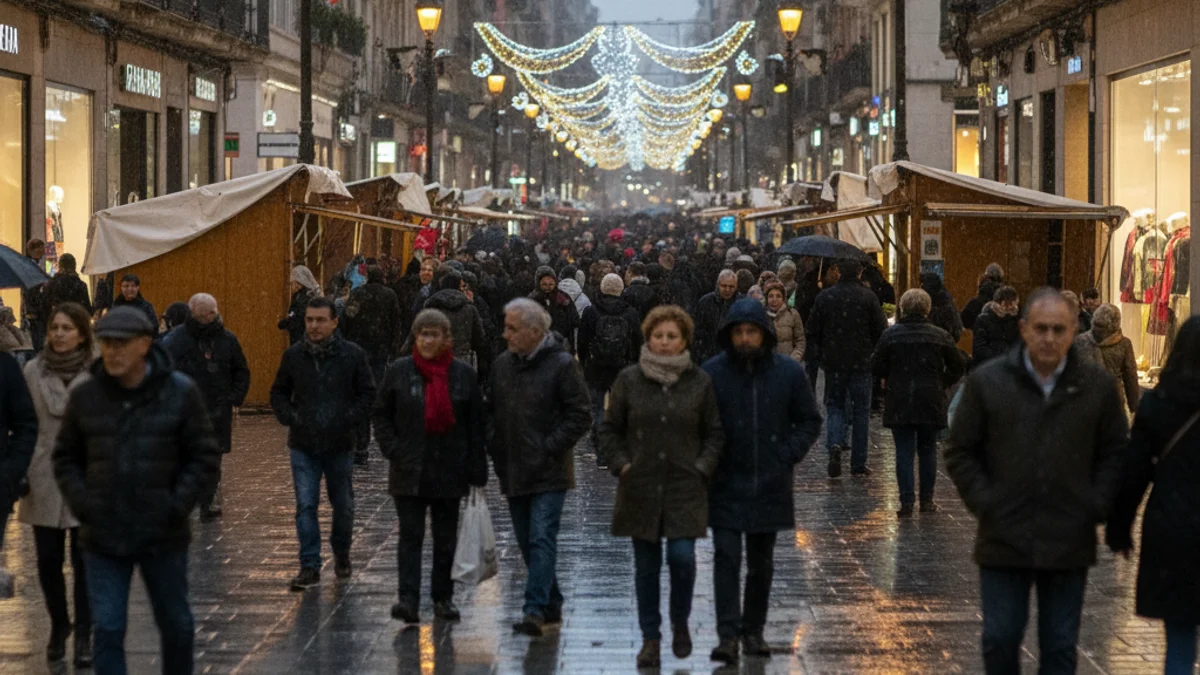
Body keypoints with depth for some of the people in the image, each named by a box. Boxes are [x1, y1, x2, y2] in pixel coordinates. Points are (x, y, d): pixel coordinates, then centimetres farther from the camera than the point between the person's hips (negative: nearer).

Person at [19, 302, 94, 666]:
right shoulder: (33, 370, 2)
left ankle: (83, 636, 10)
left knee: (85, 561, 0)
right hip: (44, 479, 2)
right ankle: (58, 625, 28)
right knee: (48, 559, 8)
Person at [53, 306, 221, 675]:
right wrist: (82, 505, -7)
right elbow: (66, 458, 8)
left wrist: (176, 507, -13)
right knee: (107, 630, -2)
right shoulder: (84, 396, -1)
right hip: (103, 538, 1)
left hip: (163, 537, -1)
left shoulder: (180, 393, -6)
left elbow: (204, 457, -4)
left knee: (176, 624, 13)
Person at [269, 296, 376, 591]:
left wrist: (349, 419, -10)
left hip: (340, 444, 0)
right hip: (303, 445, 0)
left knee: (343, 504, 13)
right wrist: (289, 417, -3)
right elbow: (279, 392, 13)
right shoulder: (294, 355, 0)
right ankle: (310, 567, -3)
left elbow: (367, 393, 2)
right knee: (305, 506, -6)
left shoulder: (353, 355, -5)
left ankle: (341, 554, 35)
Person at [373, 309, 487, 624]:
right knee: (410, 536, -7)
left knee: (446, 538, 9)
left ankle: (443, 598, 20)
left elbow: (476, 425, 3)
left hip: (449, 472, 1)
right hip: (410, 473, -1)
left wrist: (476, 473, -1)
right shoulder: (399, 371, 0)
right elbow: (380, 415, 7)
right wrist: (394, 451, -6)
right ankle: (408, 600, -11)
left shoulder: (463, 374, 2)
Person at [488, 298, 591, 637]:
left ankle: (535, 609, -19)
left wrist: (550, 448, -13)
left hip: (549, 472, -7)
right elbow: (493, 412, 20)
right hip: (513, 470, 7)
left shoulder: (562, 365, -9)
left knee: (542, 539, -13)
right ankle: (552, 605, 22)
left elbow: (580, 415, -9)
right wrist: (495, 448, 7)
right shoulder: (502, 364, 10)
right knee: (527, 542, 11)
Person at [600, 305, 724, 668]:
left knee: (682, 556, -12)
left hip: (685, 488, -1)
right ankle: (650, 638, 16)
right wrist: (621, 464, -3)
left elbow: (714, 433, 9)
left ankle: (680, 623, 14)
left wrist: (702, 467, -4)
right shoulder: (629, 380, 2)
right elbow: (610, 429, 9)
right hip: (640, 488, 1)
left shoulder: (700, 382, 2)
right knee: (646, 565, 5)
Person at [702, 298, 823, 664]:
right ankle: (728, 634, -8)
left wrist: (789, 456, -2)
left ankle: (753, 631, 21)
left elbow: (809, 420, 9)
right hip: (726, 487, -2)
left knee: (761, 564, 11)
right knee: (726, 559, -8)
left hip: (770, 486, 2)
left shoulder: (789, 372, -1)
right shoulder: (712, 372, -5)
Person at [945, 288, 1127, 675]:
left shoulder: (1096, 385, 2)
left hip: (1070, 542, 1)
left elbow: (1115, 452, 9)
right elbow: (961, 452, 4)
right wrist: (984, 503, -6)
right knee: (1000, 640, 3)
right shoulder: (987, 381, -1)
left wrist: (1097, 507, -3)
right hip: (1004, 539, -1)